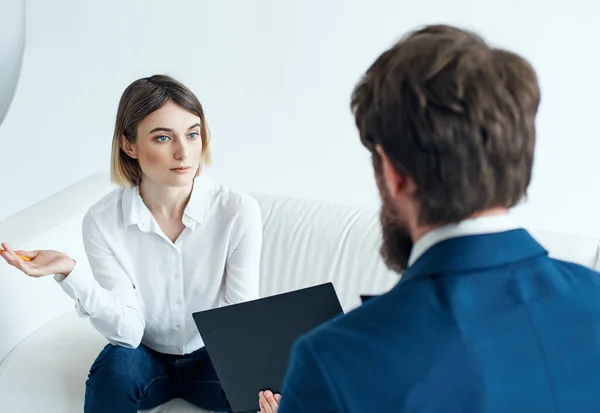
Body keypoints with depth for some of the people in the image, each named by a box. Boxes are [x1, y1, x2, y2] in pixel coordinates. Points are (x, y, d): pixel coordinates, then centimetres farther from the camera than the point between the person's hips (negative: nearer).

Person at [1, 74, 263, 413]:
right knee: (116, 365, -32)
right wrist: (70, 272, -35)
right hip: (145, 358, 0)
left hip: (212, 358, 0)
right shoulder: (103, 221, -16)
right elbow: (127, 332, -20)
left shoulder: (238, 211, -19)